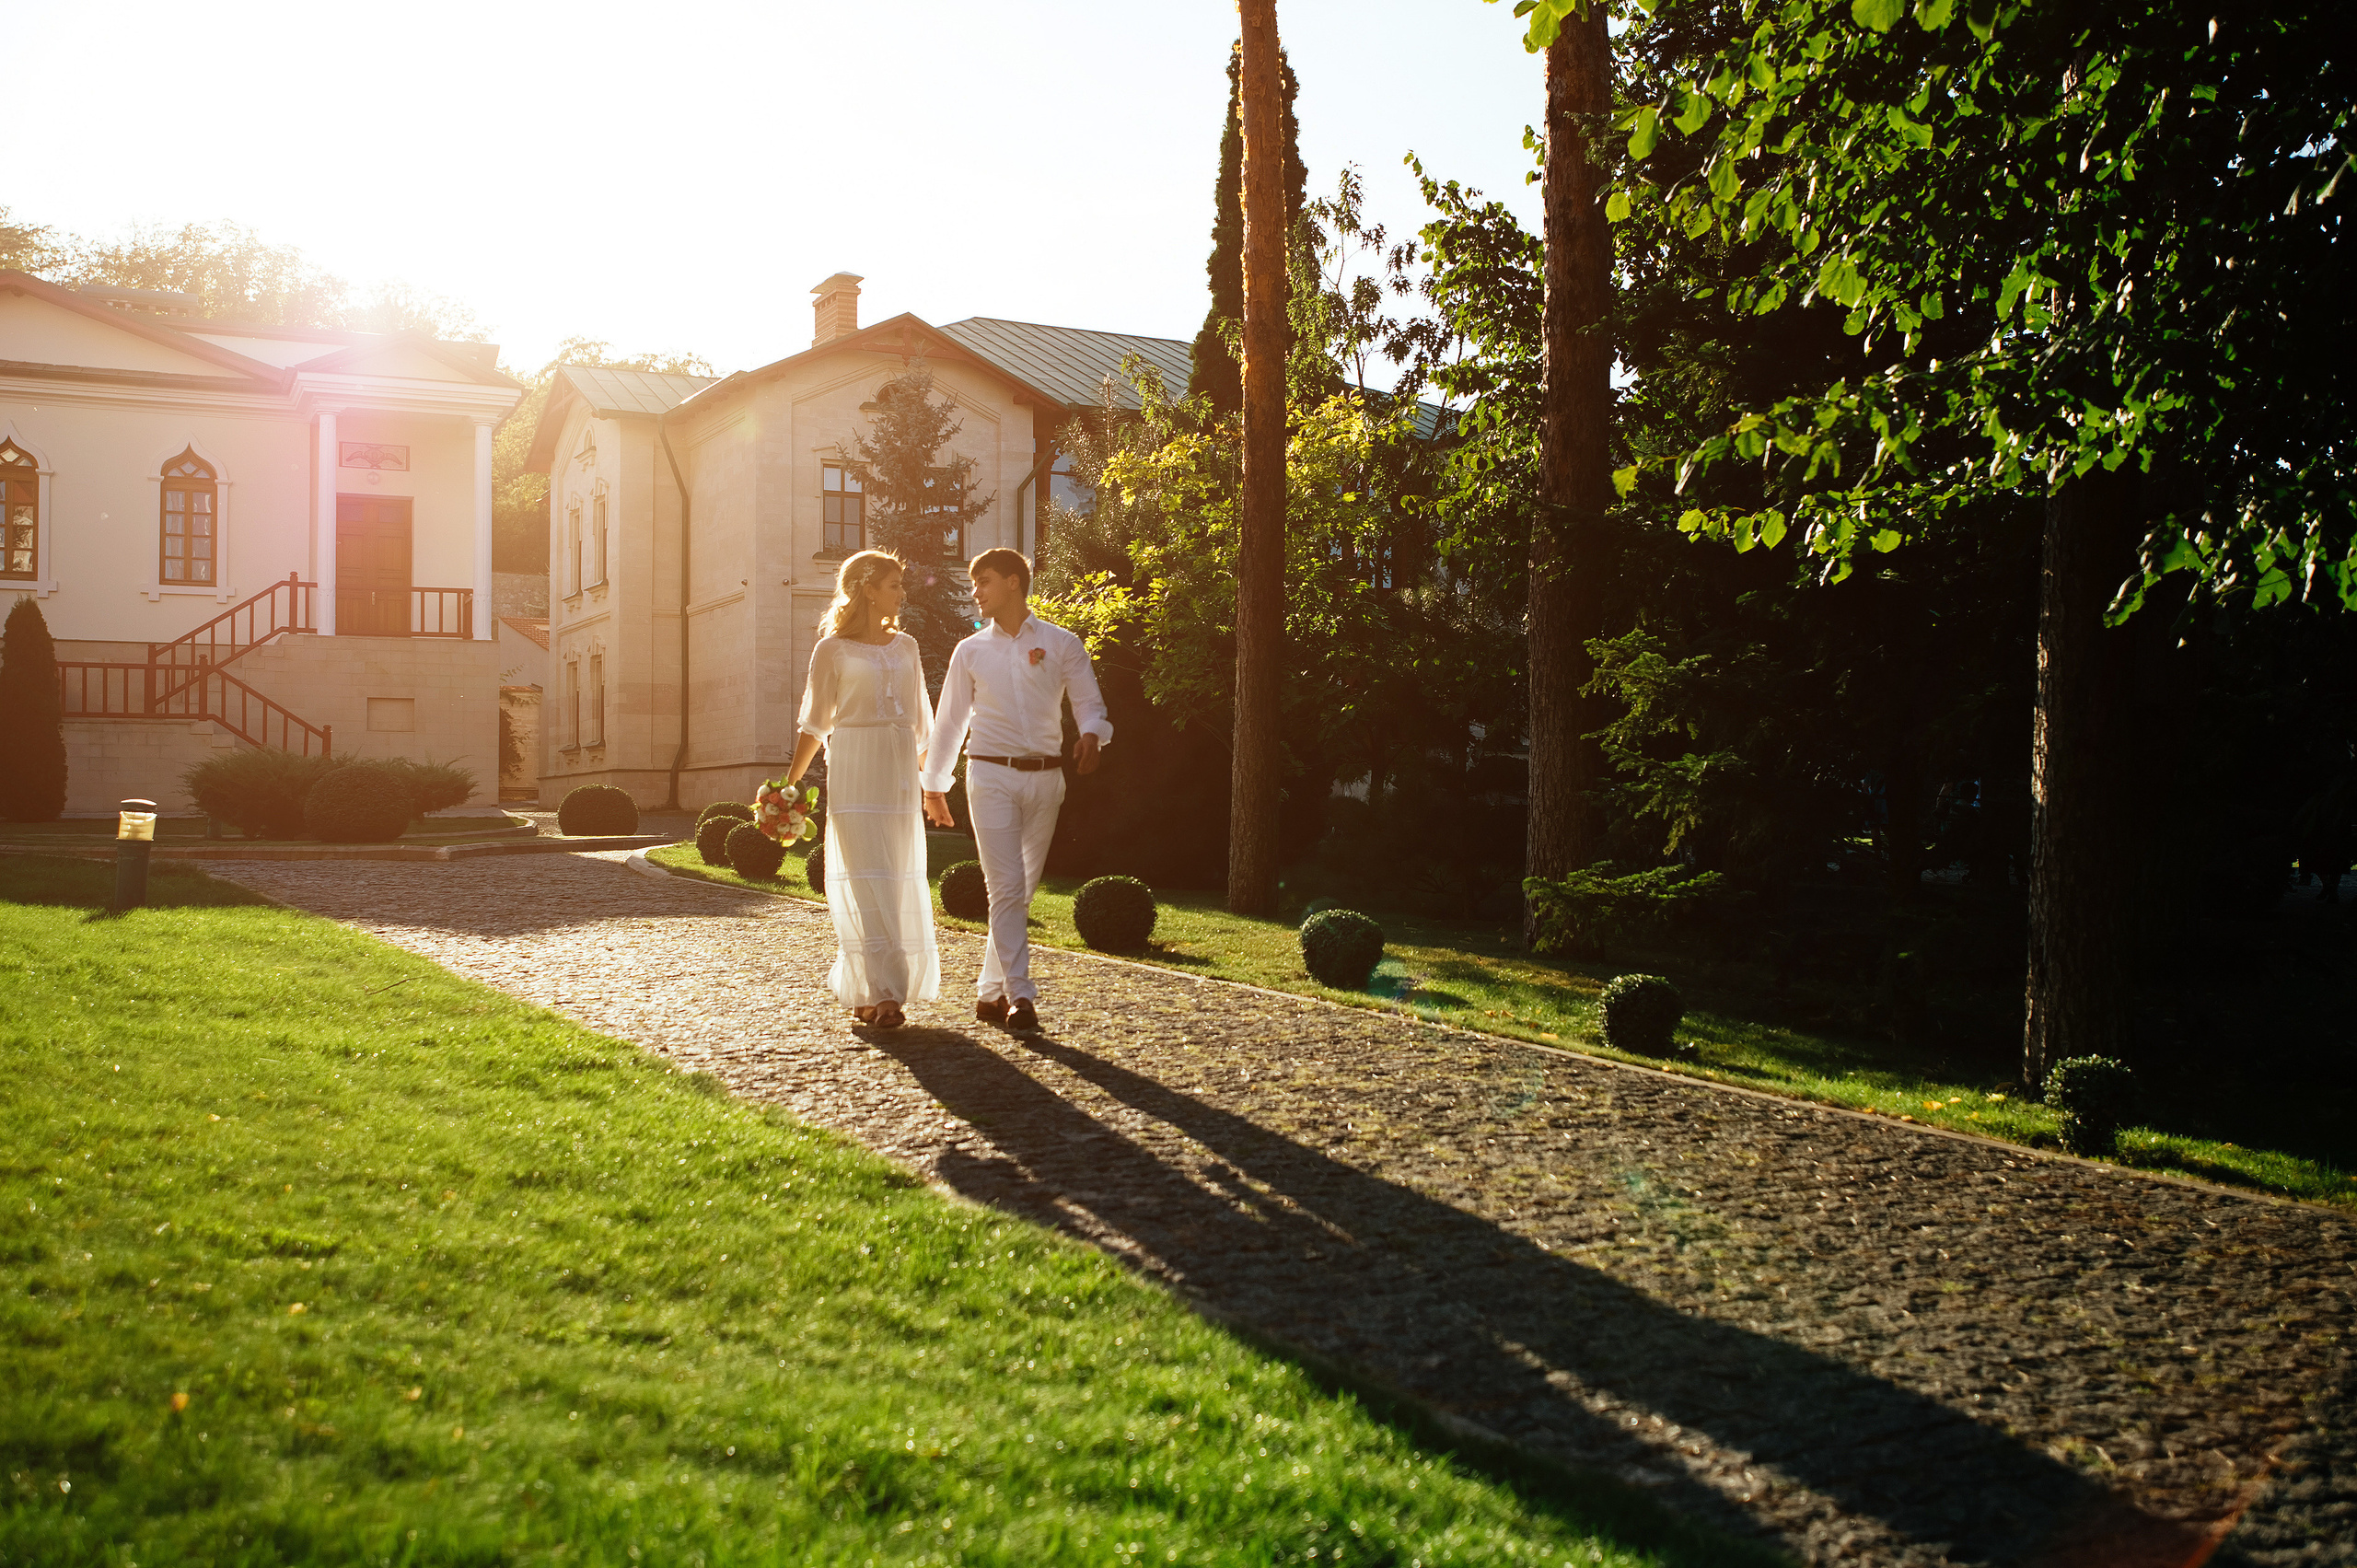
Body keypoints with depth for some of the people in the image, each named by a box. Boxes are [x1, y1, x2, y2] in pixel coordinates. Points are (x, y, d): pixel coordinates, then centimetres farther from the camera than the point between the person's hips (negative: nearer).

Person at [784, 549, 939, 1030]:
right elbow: (815, 724, 5)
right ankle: (883, 993, -10)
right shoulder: (832, 650, 2)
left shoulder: (905, 646, 15)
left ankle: (865, 991, 13)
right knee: (866, 881, -9)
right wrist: (789, 783, 0)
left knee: (901, 882, 2)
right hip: (854, 773, -5)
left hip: (900, 772, 5)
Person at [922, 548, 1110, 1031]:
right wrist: (934, 784, 19)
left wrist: (1091, 735, -20)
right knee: (1007, 887, -11)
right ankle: (1019, 996, -10)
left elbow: (1089, 702, 2)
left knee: (1022, 890, 7)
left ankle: (990, 990, 19)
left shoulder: (1061, 644, 6)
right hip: (991, 776, -1)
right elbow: (950, 720, 16)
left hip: (1044, 777, 1)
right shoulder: (971, 651, 10)